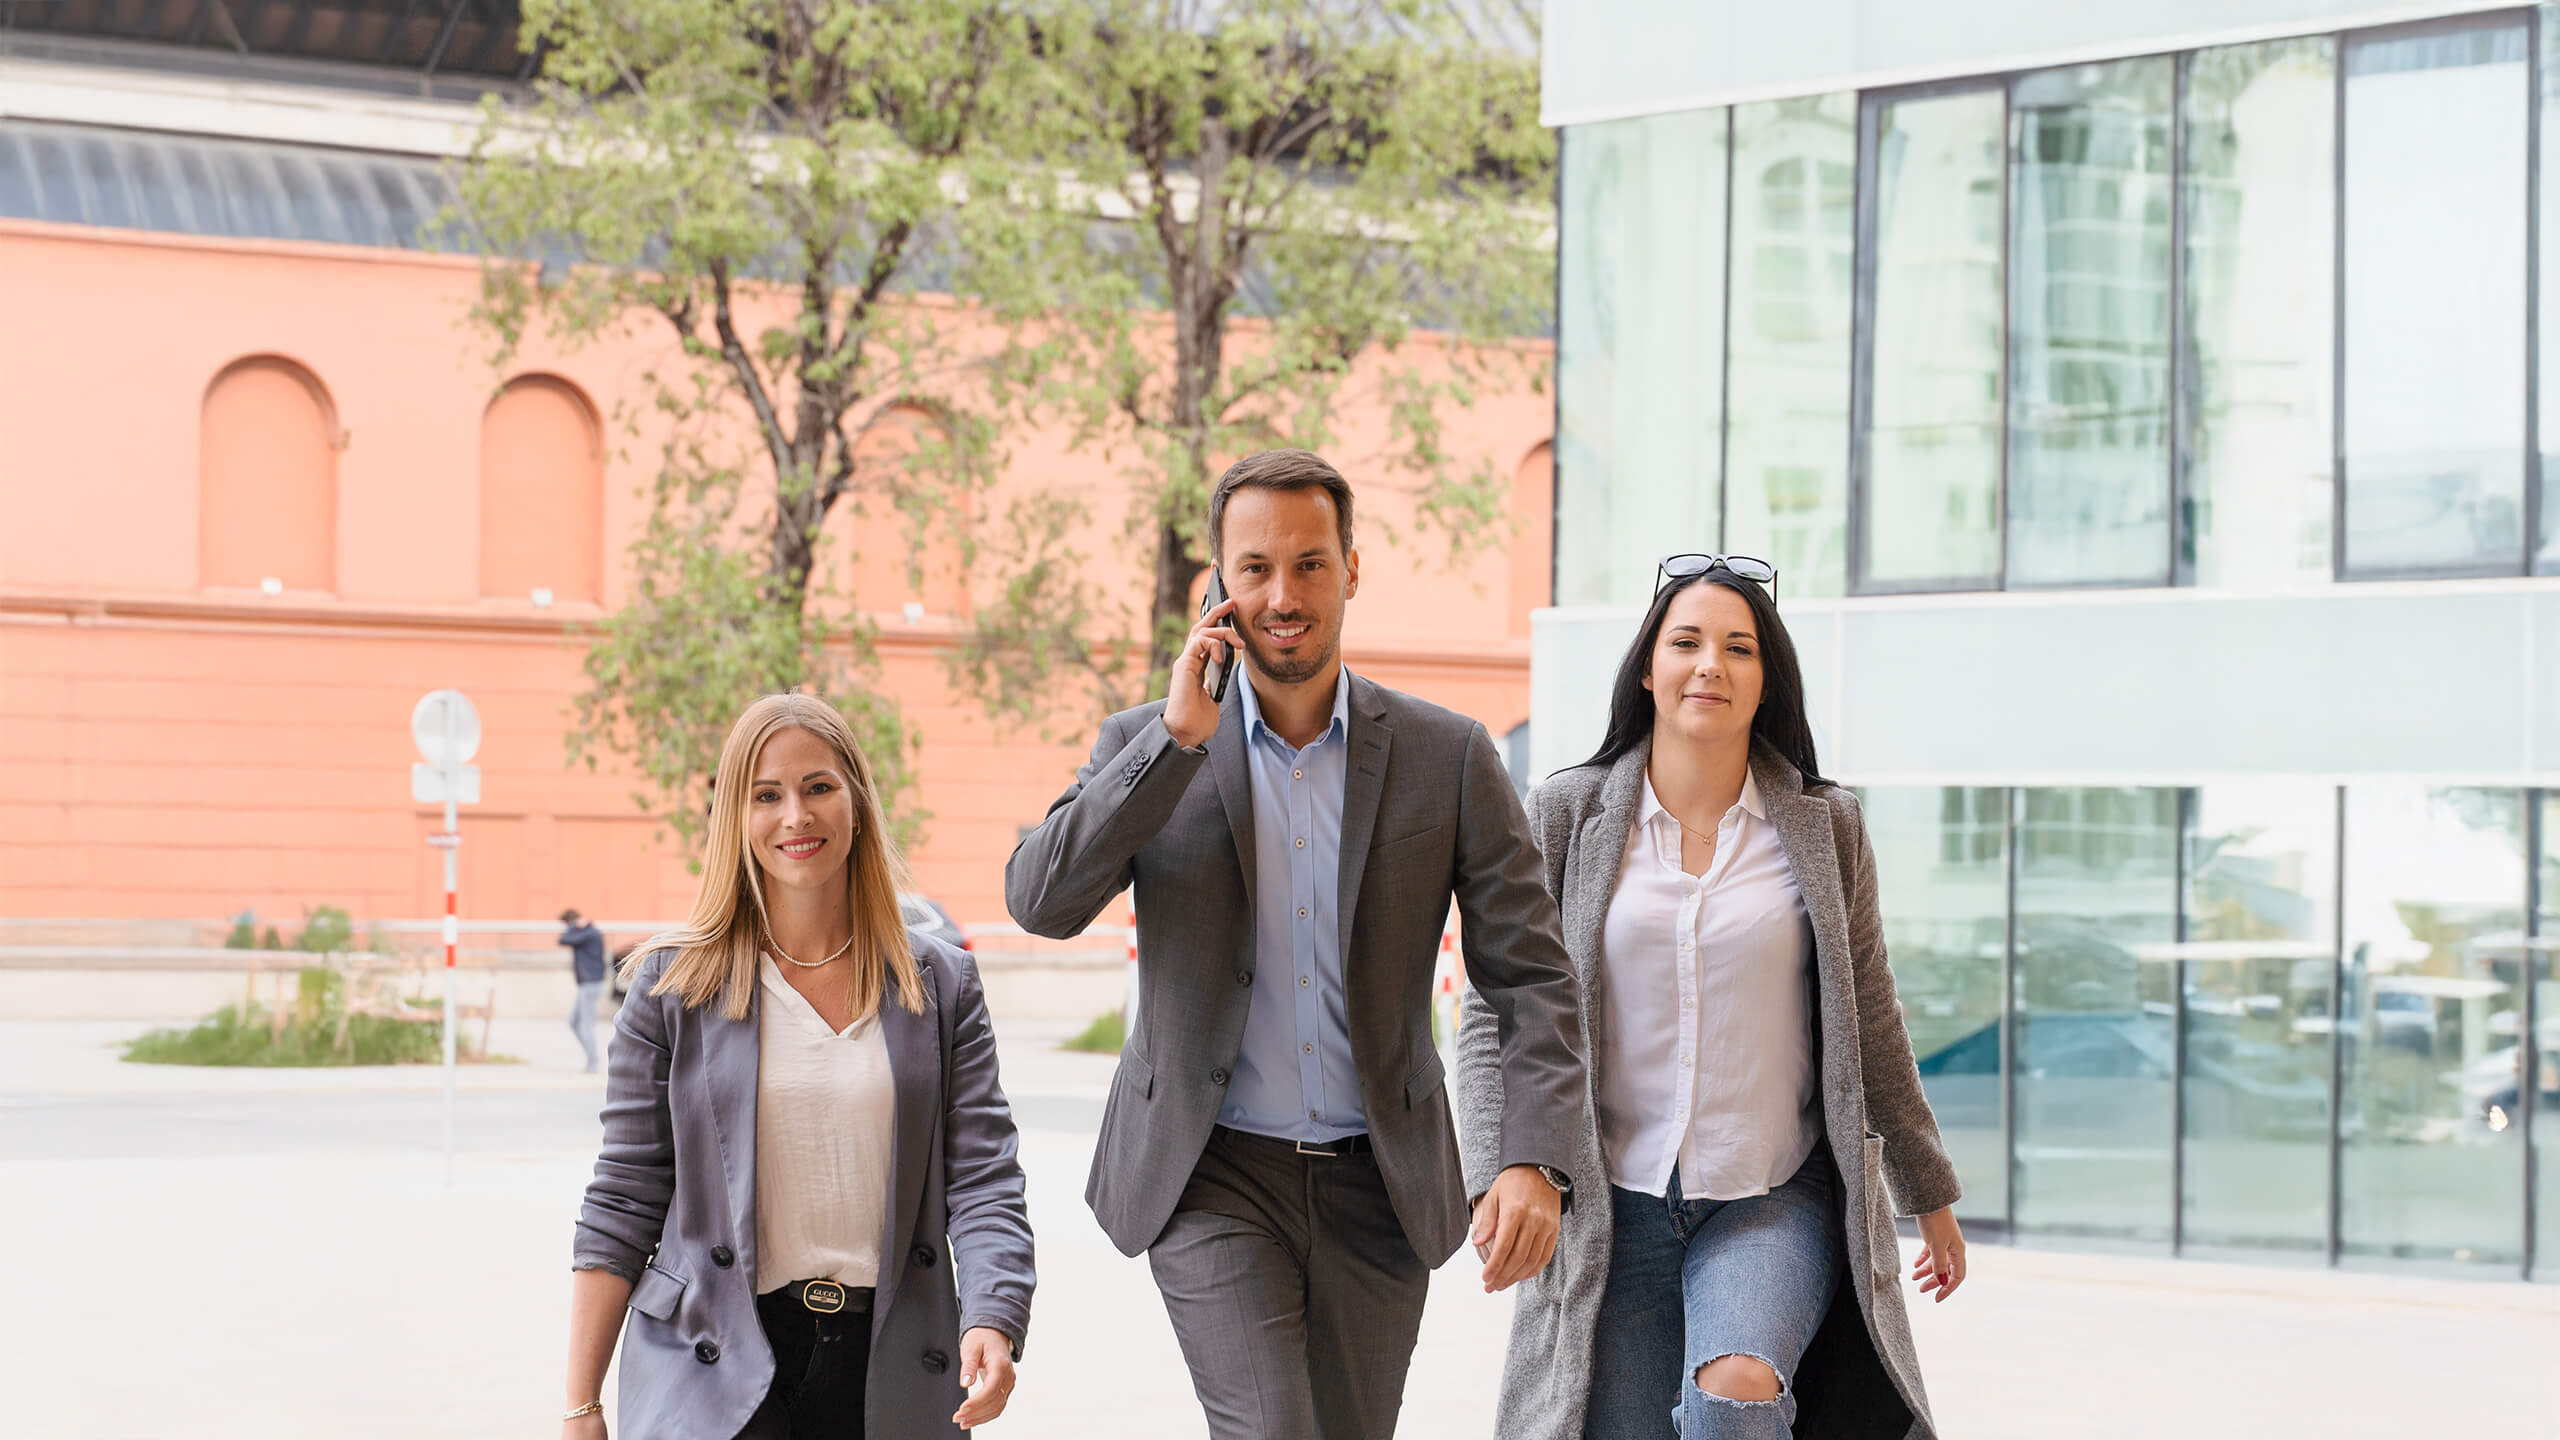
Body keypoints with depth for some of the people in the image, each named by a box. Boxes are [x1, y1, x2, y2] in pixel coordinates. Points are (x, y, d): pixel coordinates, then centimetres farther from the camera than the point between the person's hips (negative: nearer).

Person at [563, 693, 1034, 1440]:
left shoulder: (940, 985, 8)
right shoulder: (674, 987, 4)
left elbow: (983, 1181, 1)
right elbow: (622, 1203, 5)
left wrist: (992, 1324, -19)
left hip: (887, 1372, 1)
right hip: (712, 1376, -1)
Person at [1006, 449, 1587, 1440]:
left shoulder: (1448, 757, 0)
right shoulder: (1147, 746, 1)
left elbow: (1531, 976, -1)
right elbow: (1039, 901, -13)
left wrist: (1536, 1161, -16)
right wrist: (1179, 737, -17)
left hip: (1375, 1187, 2)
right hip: (1212, 1180, -2)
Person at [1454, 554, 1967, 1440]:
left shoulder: (1824, 828, 3)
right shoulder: (1567, 817, 1)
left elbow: (1869, 1024, 12)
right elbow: (1498, 1018, 2)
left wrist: (1929, 1195, 17)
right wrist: (1500, 1184, -11)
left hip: (1776, 1203, -1)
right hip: (1615, 1209, 1)